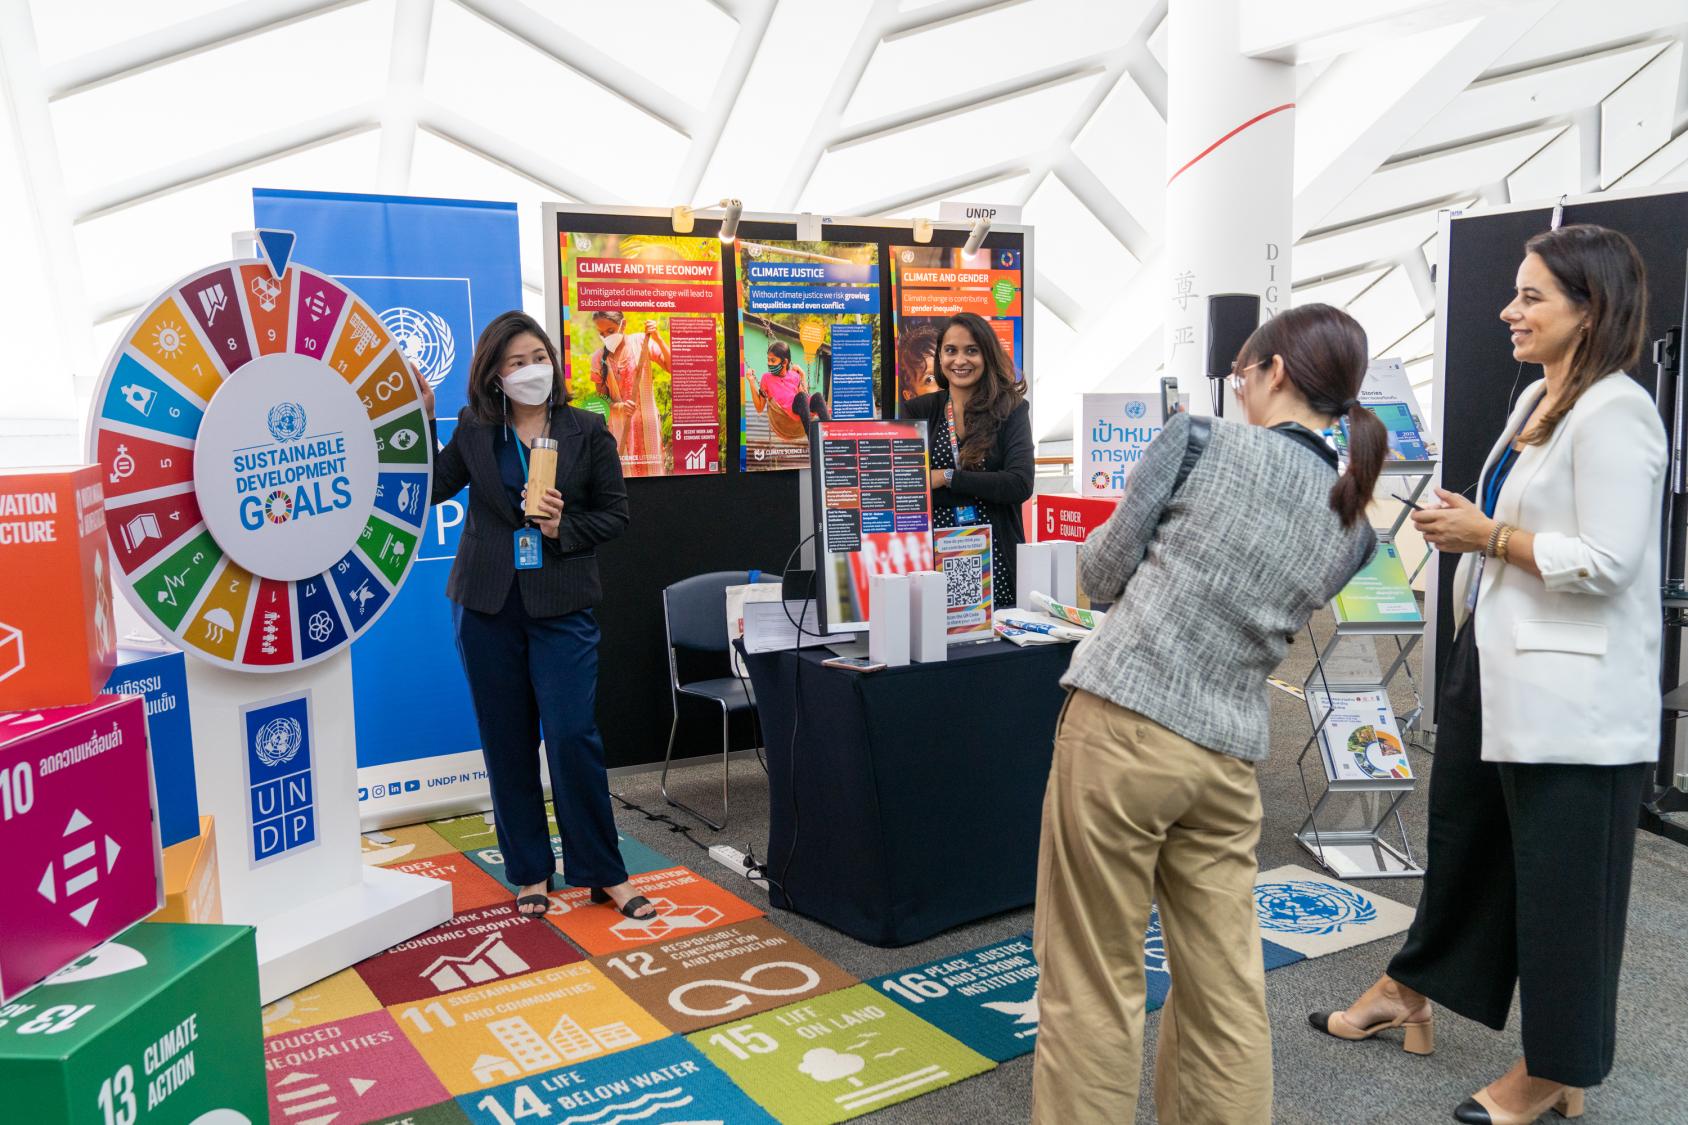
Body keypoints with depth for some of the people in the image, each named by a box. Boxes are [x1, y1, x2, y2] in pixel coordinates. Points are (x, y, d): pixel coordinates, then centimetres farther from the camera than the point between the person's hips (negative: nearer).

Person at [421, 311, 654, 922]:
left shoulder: (588, 430, 1)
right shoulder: (474, 429, 5)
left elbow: (615, 513, 3)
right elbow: (428, 490, 9)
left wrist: (564, 528, -14)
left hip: (562, 606, -2)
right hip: (488, 607, 2)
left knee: (573, 736, -8)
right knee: (507, 742, 8)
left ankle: (604, 873, 7)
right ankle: (530, 872, 22)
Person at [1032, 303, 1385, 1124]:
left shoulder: (1200, 442, -6)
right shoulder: (1352, 533, 8)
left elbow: (1101, 574, 0)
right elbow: (1274, 622, 15)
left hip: (1121, 726, -5)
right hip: (1228, 757, 5)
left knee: (1092, 986, 6)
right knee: (1226, 993, 14)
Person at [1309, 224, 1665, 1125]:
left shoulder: (1614, 415, -18)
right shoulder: (1538, 398, 11)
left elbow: (1606, 559, -25)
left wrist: (1488, 535, -17)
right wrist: (1463, 531, 9)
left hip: (1571, 694, -10)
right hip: (1495, 666, 10)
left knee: (1559, 880, 6)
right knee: (1461, 841, 23)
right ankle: (1409, 993, 42)